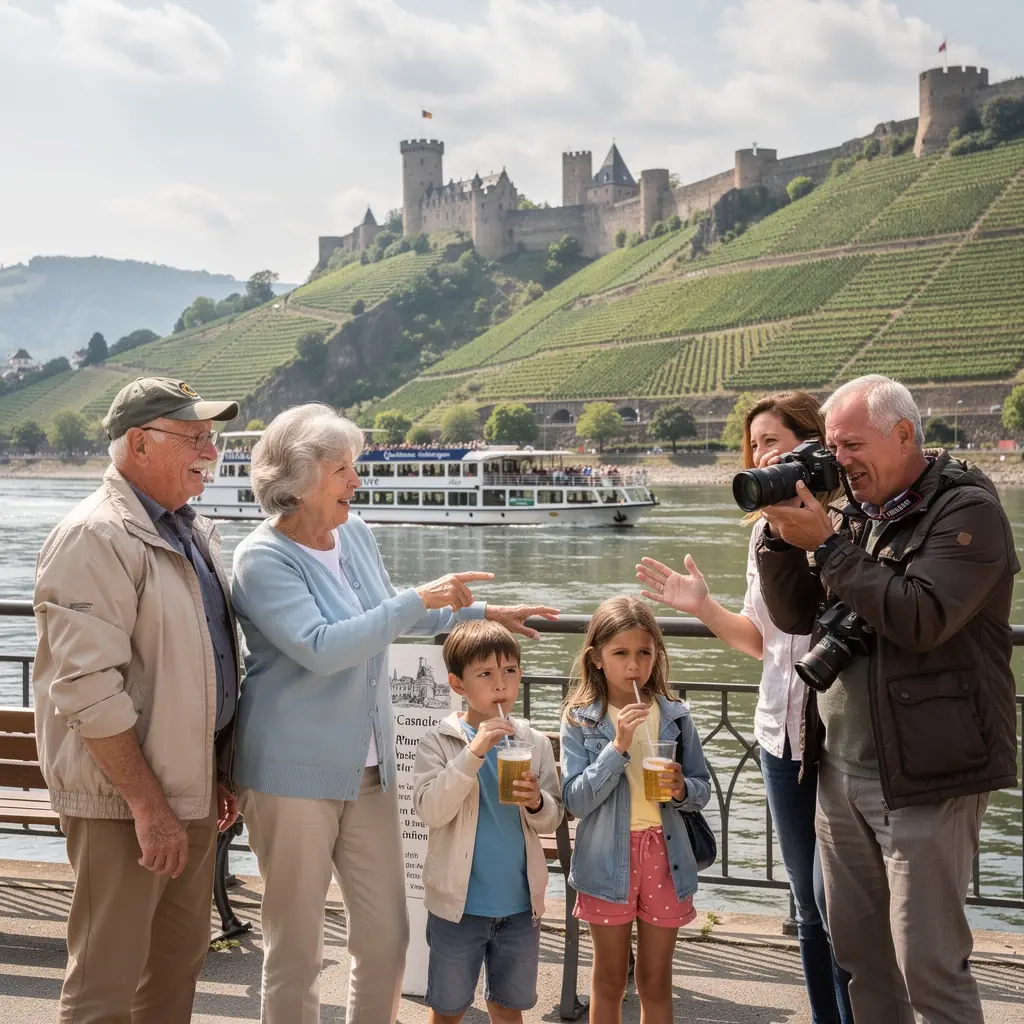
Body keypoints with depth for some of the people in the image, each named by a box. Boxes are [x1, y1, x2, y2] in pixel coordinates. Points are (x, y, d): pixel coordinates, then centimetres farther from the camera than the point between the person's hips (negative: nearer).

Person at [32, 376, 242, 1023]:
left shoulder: (193, 532, 12)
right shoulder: (97, 538, -16)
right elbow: (89, 689, -22)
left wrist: (218, 774, 16)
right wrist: (149, 805, -21)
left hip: (190, 789, 9)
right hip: (123, 798, -9)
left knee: (181, 957, 18)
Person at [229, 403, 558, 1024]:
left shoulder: (356, 537, 6)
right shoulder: (263, 559, -15)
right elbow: (320, 648, -28)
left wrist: (480, 614, 21)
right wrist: (419, 600, -25)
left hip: (369, 767, 7)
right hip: (295, 772, -6)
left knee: (387, 935, 10)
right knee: (298, 945, 6)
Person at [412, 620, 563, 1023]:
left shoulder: (534, 744, 0)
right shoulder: (440, 742, -9)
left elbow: (552, 820, 3)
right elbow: (430, 811, -21)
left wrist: (537, 803, -20)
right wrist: (474, 752, -28)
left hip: (520, 903, 2)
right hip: (458, 901, -2)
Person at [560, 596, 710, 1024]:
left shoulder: (674, 716, -2)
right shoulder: (580, 720, -8)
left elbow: (702, 788, 6)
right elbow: (575, 801, -14)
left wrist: (681, 789, -17)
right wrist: (617, 748, -24)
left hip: (664, 855, 2)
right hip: (608, 858, -2)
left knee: (656, 981, 13)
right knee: (609, 978, 14)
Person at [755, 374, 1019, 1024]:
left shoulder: (967, 509, -8)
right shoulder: (860, 515, 13)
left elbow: (922, 618, -22)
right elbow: (796, 616, 13)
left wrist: (827, 546, -17)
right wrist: (782, 535, -2)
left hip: (925, 779, -7)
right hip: (842, 771, 7)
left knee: (928, 966, -1)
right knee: (858, 952, 13)